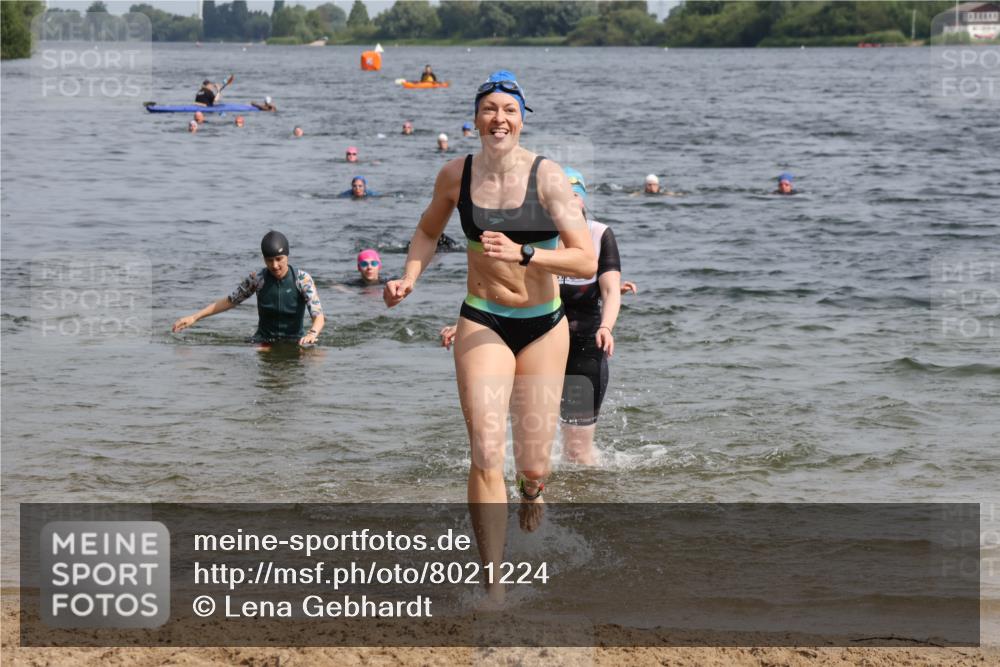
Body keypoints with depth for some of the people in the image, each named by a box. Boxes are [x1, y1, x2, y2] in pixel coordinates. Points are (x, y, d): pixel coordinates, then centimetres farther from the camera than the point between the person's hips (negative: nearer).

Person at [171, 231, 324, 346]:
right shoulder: (258, 278, -5)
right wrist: (194, 317, -1)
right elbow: (229, 301, 5)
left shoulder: (303, 280, -12)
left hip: (294, 340, -1)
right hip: (263, 340, 1)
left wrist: (312, 333, -42)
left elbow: (319, 316, -18)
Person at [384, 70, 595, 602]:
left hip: (544, 326, 0)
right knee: (486, 454, -16)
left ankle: (532, 490, 47)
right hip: (482, 323, 0)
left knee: (534, 466, 7)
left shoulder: (546, 177, -11)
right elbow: (428, 231, 18)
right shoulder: (456, 175, -3)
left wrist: (522, 254, -30)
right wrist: (409, 278, 2)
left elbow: (587, 262, -18)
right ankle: (493, 584, -14)